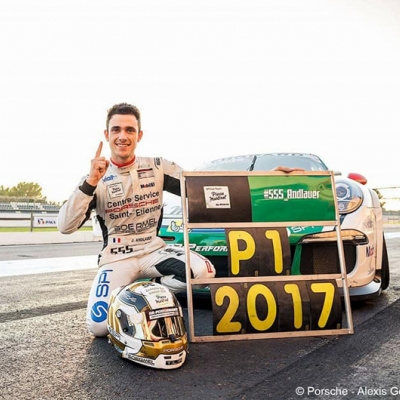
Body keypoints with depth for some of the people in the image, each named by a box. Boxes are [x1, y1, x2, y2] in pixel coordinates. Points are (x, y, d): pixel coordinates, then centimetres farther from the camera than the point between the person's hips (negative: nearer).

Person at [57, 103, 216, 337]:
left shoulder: (157, 167, 2)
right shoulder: (96, 178, -2)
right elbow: (65, 227, -12)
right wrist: (90, 183, -22)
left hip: (154, 250, 2)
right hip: (117, 258, -1)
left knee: (204, 272, -26)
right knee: (99, 326, -22)